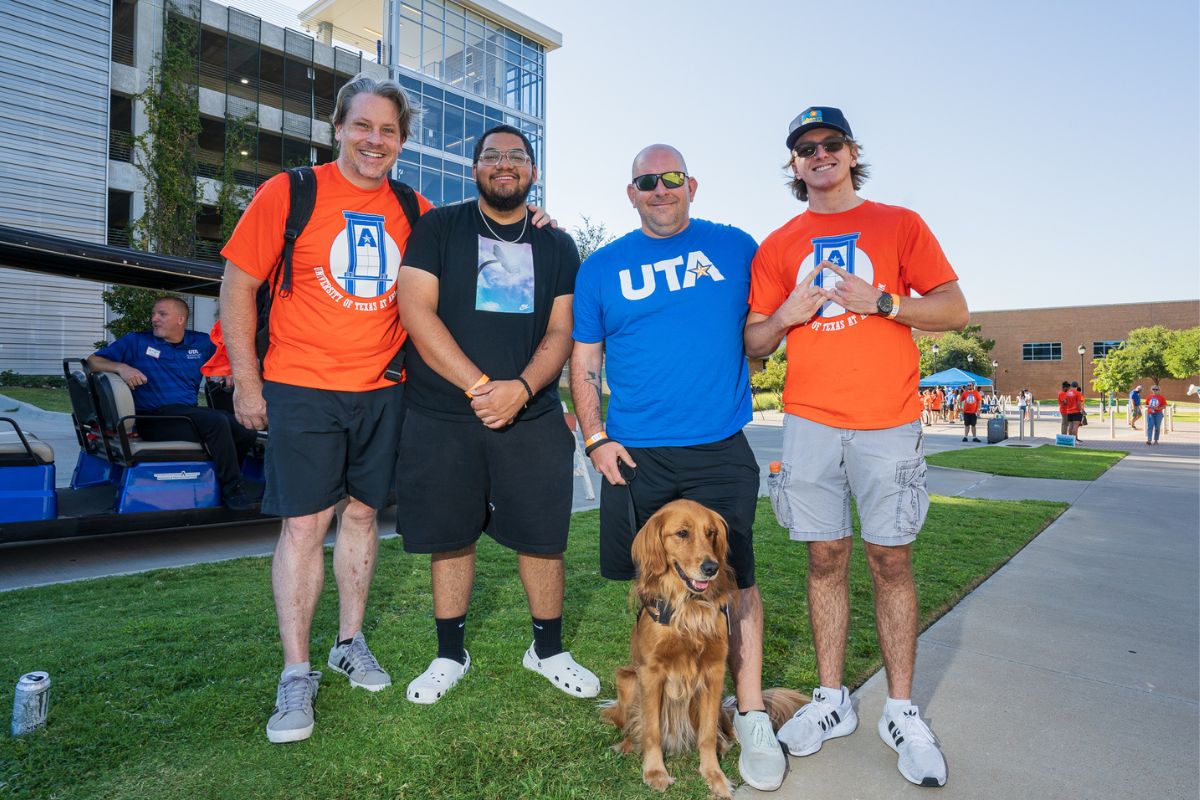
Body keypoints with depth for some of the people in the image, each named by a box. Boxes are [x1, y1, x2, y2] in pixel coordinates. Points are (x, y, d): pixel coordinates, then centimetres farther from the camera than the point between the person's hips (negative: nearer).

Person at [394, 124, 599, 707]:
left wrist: (521, 387, -14)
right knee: (450, 536, 7)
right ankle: (449, 655, 26)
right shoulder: (439, 229, 4)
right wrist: (478, 386, -15)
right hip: (441, 417, -1)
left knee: (543, 537, 3)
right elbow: (416, 310, -7)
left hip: (532, 417, 2)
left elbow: (561, 331, 4)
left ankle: (548, 649, 24)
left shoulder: (556, 246, 12)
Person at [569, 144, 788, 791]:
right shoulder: (601, 268, 7)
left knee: (734, 578, -2)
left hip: (720, 452, -1)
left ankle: (751, 716, 13)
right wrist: (595, 439, -2)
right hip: (634, 453, 1)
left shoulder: (736, 248, 7)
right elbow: (583, 363, 7)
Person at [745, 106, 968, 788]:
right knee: (826, 558, 6)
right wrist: (786, 314, -8)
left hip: (888, 423, -1)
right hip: (809, 420, 2)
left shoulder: (899, 223, 9)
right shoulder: (779, 245, 13)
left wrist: (883, 301, -11)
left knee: (891, 559, 1)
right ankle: (833, 700, 19)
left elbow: (956, 309, 5)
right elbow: (753, 344, 12)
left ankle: (902, 712, 15)